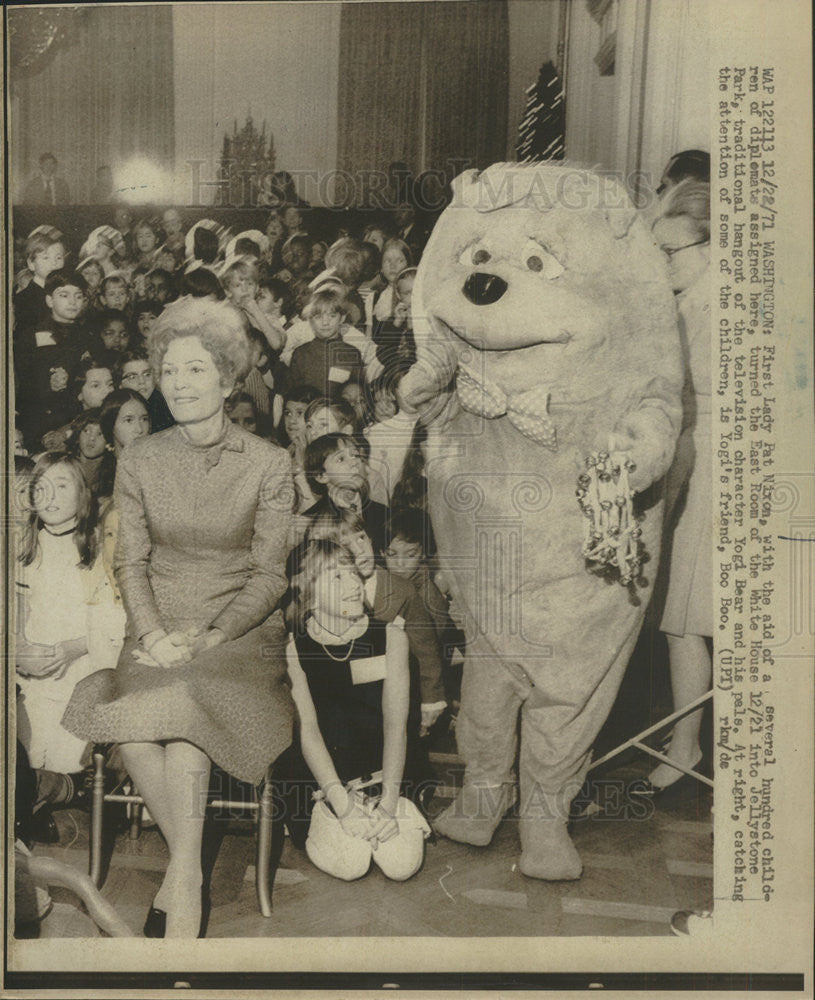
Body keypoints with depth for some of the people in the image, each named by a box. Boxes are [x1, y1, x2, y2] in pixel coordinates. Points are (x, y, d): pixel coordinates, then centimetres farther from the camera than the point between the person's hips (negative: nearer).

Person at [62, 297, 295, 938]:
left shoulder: (268, 464, -3)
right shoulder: (139, 460, 5)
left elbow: (269, 574, -3)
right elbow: (132, 562, 6)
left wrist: (211, 634, -15)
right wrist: (153, 633, -10)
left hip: (242, 629, -2)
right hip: (158, 628, 3)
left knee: (184, 701, -31)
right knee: (131, 723, -26)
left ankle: (182, 877, -16)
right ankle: (189, 871, -8)